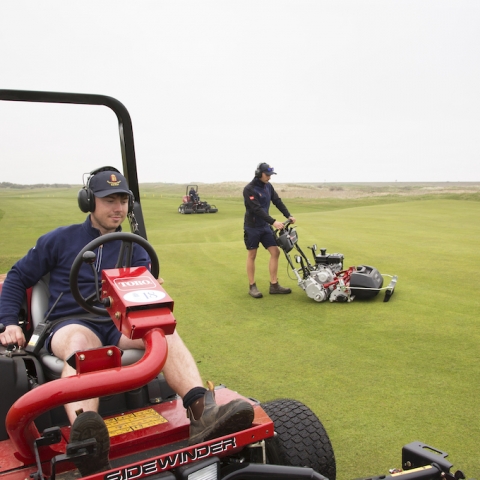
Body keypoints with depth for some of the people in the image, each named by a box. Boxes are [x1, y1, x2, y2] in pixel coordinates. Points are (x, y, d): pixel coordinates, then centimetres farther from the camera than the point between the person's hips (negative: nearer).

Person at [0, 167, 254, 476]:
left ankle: (203, 414, -52)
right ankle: (88, 448, -65)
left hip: (120, 324, 3)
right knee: (80, 343, -40)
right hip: (71, 324, -2)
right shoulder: (60, 239, 10)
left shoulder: (134, 248, 17)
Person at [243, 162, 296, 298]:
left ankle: (274, 285, 9)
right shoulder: (249, 189, -17)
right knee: (252, 256, 3)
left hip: (265, 226, 7)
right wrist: (273, 221, -30)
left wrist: (288, 216, -5)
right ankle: (252, 286, 14)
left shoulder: (268, 186, 5)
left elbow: (278, 201, 7)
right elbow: (257, 209, -25)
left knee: (275, 252, 2)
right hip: (252, 227, -7)